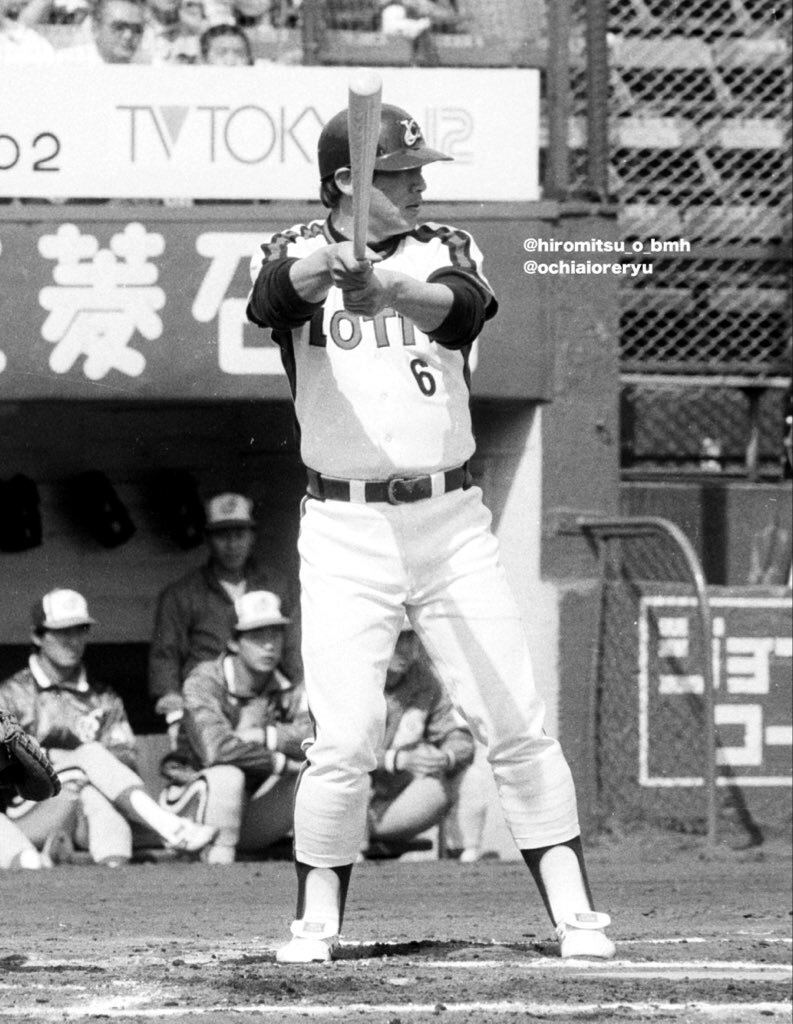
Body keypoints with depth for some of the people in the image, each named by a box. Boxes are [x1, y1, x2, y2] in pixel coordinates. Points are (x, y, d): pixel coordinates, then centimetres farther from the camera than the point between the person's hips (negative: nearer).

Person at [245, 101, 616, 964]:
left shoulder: (442, 248, 7)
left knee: (515, 722, 0)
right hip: (344, 529, -2)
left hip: (450, 520, 2)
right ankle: (315, 922, 6)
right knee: (345, 738, -8)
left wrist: (389, 290, -38)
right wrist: (318, 267, -46)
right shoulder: (298, 252, 3)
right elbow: (269, 297, -22)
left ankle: (574, 915, 3)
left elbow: (465, 306, -17)